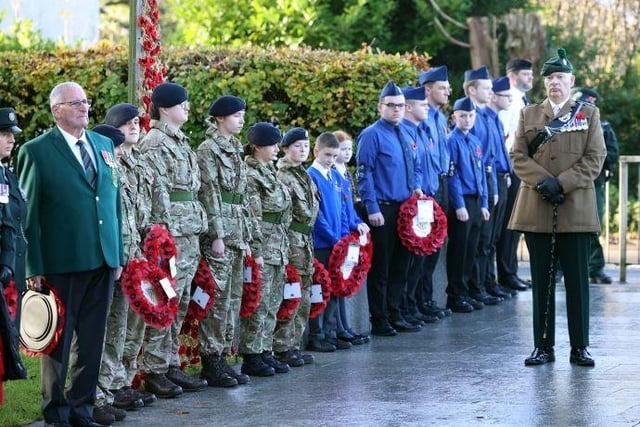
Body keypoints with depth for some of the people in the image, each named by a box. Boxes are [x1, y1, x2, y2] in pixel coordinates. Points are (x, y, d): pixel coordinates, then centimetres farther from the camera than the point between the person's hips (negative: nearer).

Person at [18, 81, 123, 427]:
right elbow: (28, 214, -5)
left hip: (102, 260, 5)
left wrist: (118, 255, 12)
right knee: (59, 339, 4)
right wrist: (34, 268, -9)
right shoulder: (36, 151, -4)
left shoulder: (103, 145, 13)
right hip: (62, 262, -5)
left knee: (91, 339, 10)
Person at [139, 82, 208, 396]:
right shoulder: (154, 143, -9)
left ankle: (170, 365, 16)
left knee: (180, 302, 11)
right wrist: (169, 234, -19)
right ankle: (153, 371, -4)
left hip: (190, 232, 9)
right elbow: (158, 191, -15)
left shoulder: (180, 142, 19)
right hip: (170, 232, -9)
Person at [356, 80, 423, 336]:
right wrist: (372, 209, -16)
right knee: (380, 268, -2)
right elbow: (364, 174, -12)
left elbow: (416, 168, 25)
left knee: (400, 266, 12)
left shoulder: (405, 135, 15)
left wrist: (416, 186, 5)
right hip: (382, 210, -8)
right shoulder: (372, 135, -8)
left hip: (404, 208, 8)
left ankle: (394, 316, 20)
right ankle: (379, 322, 3)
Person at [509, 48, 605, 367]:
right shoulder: (529, 114, 14)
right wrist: (543, 181, -11)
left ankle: (580, 348, 5)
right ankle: (543, 347, 9)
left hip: (576, 209, -2)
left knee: (577, 280, -1)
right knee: (542, 281, 4)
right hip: (536, 210, 2)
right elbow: (518, 156, 6)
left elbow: (595, 158, -1)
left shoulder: (589, 114, 8)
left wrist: (561, 183, -12)